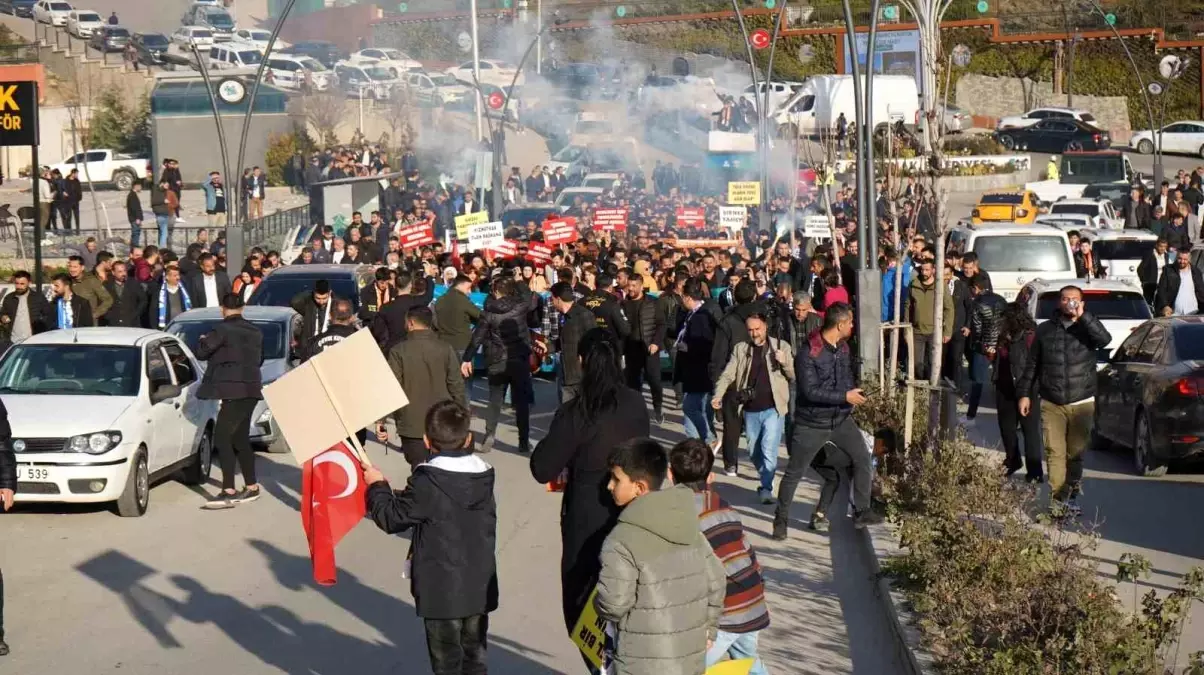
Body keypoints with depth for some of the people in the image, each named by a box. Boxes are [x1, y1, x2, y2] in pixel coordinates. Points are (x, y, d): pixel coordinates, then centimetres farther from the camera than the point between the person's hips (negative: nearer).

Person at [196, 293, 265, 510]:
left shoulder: (223, 330, -11)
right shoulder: (254, 332, 14)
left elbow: (201, 352, -11)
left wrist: (203, 340, 10)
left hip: (235, 390, -9)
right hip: (251, 389, 9)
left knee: (222, 437, -11)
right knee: (240, 439, 16)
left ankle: (229, 492, -18)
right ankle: (251, 487, 20)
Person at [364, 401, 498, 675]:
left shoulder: (427, 482, -18)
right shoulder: (483, 476, 1)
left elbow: (392, 517, -10)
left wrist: (377, 486, 5)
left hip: (442, 591, -6)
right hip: (480, 588, 6)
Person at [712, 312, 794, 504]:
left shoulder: (781, 346, 1)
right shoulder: (740, 349, 7)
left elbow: (794, 376, 2)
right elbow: (727, 374, 2)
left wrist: (784, 363, -19)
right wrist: (718, 396, -14)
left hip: (773, 408, -3)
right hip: (751, 410, 4)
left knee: (769, 450, -14)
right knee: (754, 452, 13)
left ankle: (767, 488, -8)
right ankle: (766, 480, 34)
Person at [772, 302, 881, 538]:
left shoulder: (843, 347, 3)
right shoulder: (808, 354, -22)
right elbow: (810, 391, -27)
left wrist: (855, 393, 2)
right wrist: (845, 396, -24)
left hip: (841, 418, 6)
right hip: (812, 423, -6)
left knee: (863, 459, 0)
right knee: (794, 473, 2)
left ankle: (861, 512, 13)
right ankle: (781, 519, 17)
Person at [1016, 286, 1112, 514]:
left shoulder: (1087, 327, 4)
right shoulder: (1045, 330, 8)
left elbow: (1104, 339, -20)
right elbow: (1032, 365, 13)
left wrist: (1082, 316, -22)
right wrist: (1024, 393, 9)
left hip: (1081, 404, 0)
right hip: (1051, 404, 1)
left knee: (1076, 453, 7)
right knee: (1055, 453, -7)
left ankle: (1071, 497, 19)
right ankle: (1058, 499, -7)